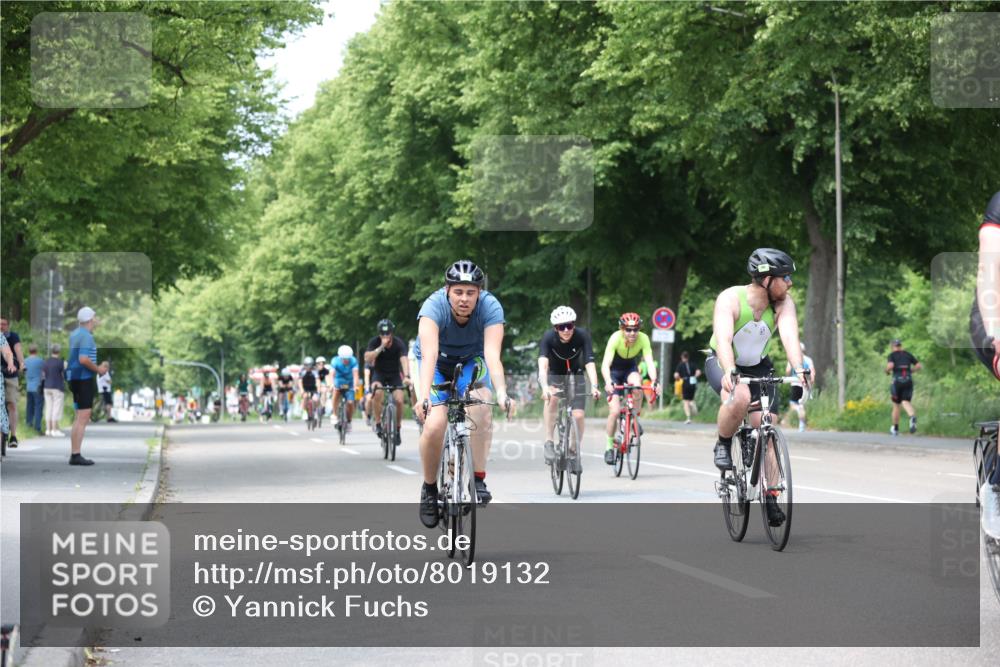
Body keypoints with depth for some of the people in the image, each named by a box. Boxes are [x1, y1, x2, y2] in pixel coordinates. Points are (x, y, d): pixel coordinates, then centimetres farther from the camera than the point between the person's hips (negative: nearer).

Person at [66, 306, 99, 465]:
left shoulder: (75, 333, 13)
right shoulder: (86, 336, -16)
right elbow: (84, 359, -26)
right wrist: (98, 369, -13)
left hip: (75, 378, 10)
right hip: (84, 379, -10)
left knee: (81, 418, 14)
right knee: (82, 418, -9)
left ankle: (74, 454, 15)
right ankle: (76, 455, -12)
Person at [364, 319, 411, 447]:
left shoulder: (399, 343, -20)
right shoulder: (374, 342, -17)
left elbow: (404, 359, -34)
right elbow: (367, 359, -29)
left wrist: (406, 376, -51)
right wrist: (381, 347, -38)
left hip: (395, 375, 0)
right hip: (379, 374, 0)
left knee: (399, 400, -19)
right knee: (377, 392, -32)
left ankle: (397, 430, 2)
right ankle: (378, 424, -18)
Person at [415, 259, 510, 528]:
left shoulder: (490, 307, -29)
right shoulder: (434, 306, -32)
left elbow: (492, 355, -39)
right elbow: (429, 355, -44)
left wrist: (502, 393, -55)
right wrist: (424, 396, -58)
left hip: (471, 361, 1)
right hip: (438, 363, -1)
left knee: (480, 407, -30)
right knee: (434, 426, -20)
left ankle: (478, 479, -21)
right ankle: (429, 488, 5)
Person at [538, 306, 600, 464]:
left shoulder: (582, 335, -28)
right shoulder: (549, 337, -30)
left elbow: (590, 363, -35)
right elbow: (543, 364, -42)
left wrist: (594, 386, -51)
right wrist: (545, 387, -59)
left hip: (574, 374, 1)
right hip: (553, 374, -1)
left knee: (578, 415, -11)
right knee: (552, 397, -33)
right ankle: (549, 443, -26)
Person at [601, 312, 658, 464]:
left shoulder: (643, 339, -25)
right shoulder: (615, 338, -31)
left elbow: (649, 362, -32)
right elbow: (605, 364, -38)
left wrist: (655, 380, -50)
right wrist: (608, 382, -56)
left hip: (630, 370, 2)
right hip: (614, 372, -2)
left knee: (636, 384, -34)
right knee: (614, 411, -16)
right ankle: (609, 447, 3)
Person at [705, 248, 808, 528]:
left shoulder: (784, 303, -17)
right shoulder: (730, 299, -27)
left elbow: (790, 336, -32)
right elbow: (723, 339, -41)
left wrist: (799, 370, -49)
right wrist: (729, 372, -58)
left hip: (758, 367, 4)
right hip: (722, 363, -4)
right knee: (739, 398, -36)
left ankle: (770, 499, -4)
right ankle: (723, 445, -9)